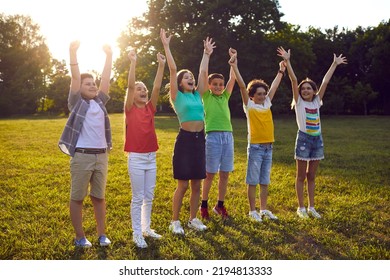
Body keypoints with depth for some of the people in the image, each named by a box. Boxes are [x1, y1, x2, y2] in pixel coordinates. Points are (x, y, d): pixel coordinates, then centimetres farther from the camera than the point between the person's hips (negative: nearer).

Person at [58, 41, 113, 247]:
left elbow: (106, 79, 11)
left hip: (102, 156, 5)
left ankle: (102, 234, 19)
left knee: (99, 197, 11)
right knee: (77, 197, 4)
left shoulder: (100, 102, 12)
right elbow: (75, 77, -7)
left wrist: (109, 56, 10)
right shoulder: (76, 102, 1)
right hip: (81, 156, -4)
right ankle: (80, 237, 14)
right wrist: (73, 52, -11)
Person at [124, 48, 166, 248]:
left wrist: (161, 65, -9)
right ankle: (137, 233, 10)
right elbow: (130, 85, -16)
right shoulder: (130, 109, -5)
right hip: (136, 157, -5)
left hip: (151, 157, 5)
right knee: (138, 197, 0)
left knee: (149, 197, 13)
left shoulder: (150, 107, 7)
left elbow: (157, 87, -2)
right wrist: (133, 62, -21)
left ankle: (146, 228, 26)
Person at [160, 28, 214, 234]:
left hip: (199, 139, 6)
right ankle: (175, 221, 11)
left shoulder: (197, 95, 13)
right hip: (185, 139, -5)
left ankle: (193, 219, 22)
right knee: (183, 184, -2)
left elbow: (203, 72, 18)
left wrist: (207, 53, 24)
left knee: (197, 184, 10)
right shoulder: (177, 96, 0)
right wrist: (166, 46, -5)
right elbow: (173, 70, -5)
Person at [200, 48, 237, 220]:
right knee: (210, 174, 1)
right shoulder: (206, 97, 5)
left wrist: (233, 59, 13)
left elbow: (233, 79, 14)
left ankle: (220, 205, 18)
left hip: (228, 136, 4)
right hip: (213, 136, -4)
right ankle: (204, 205, 14)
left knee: (225, 173, 7)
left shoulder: (225, 97, 15)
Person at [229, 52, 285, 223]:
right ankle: (252, 211, 10)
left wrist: (281, 71, 26)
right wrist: (234, 67, -19)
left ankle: (264, 210, 20)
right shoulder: (249, 105, -4)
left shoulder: (267, 104, 10)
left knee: (265, 181, 12)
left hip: (268, 147, 6)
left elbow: (274, 87, 19)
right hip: (255, 147, -6)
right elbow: (242, 86, -12)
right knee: (253, 181, 1)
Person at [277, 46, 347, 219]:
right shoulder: (299, 102, -3)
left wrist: (335, 64, 12)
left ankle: (311, 207, 18)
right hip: (304, 139, -4)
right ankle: (301, 208, 10)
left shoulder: (317, 101, 8)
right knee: (301, 176, 3)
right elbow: (293, 80, -10)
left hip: (317, 140, 4)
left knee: (311, 176, 11)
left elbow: (325, 82, 10)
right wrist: (287, 61, -16)